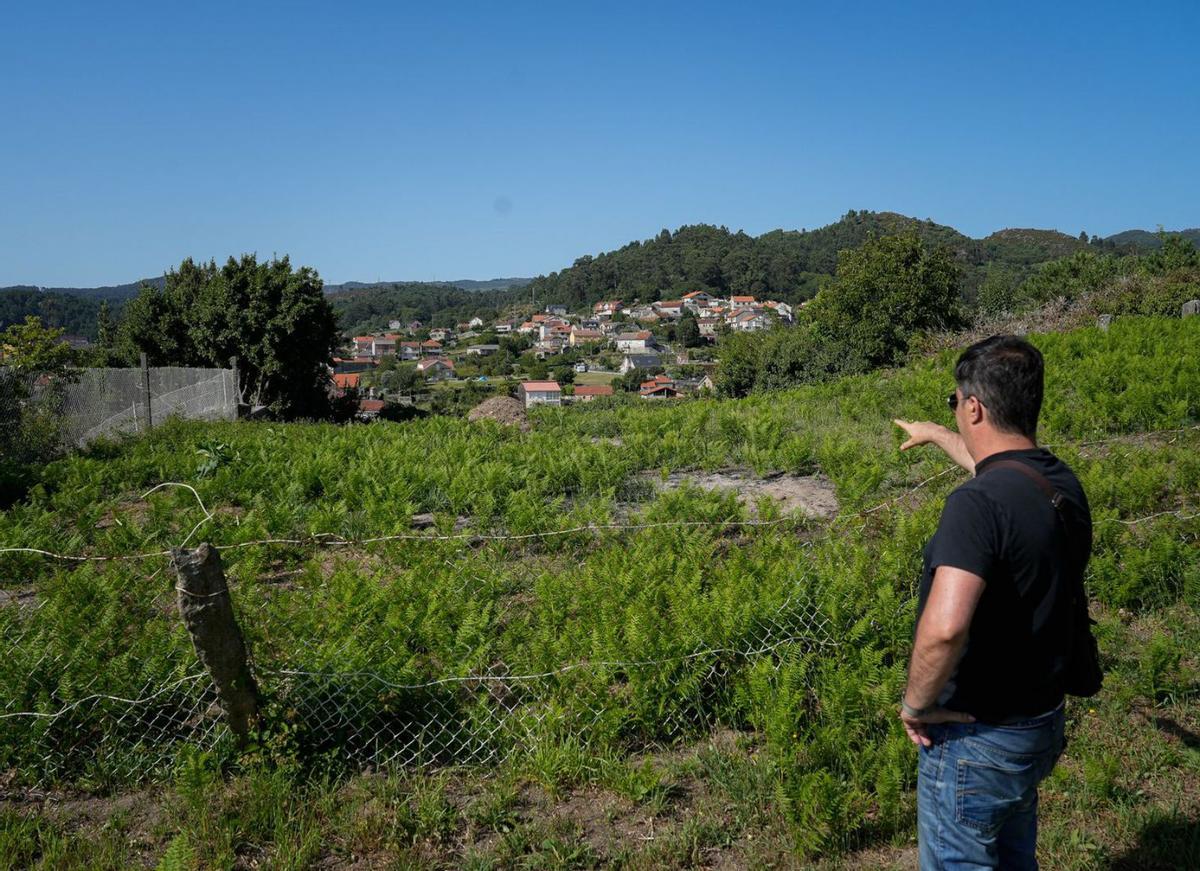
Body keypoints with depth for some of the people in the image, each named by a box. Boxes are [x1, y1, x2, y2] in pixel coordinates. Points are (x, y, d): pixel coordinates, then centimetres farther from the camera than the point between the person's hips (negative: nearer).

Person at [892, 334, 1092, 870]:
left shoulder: (979, 503, -29)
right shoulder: (1063, 485, 0)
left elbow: (945, 627, -41)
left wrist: (916, 702, -23)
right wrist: (936, 436, 39)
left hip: (976, 737, -8)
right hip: (1042, 723, 8)